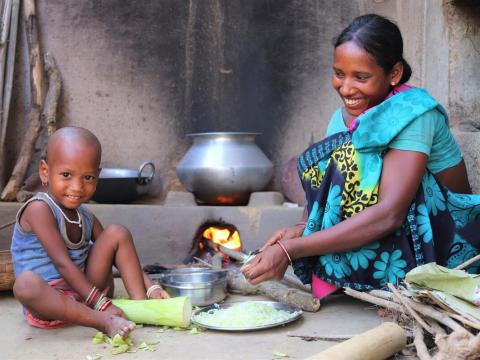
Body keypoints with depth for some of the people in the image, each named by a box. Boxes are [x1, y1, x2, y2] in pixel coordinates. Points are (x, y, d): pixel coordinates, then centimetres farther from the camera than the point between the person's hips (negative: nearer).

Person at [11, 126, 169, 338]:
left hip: (86, 292, 7)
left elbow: (121, 256, 7)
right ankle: (103, 321, -39)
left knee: (117, 233, -4)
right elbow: (62, 263, -23)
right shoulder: (39, 208, -16)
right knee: (25, 283, -40)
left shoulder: (86, 218, 6)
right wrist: (101, 304, -27)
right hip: (48, 301, -6)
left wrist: (151, 288, -8)